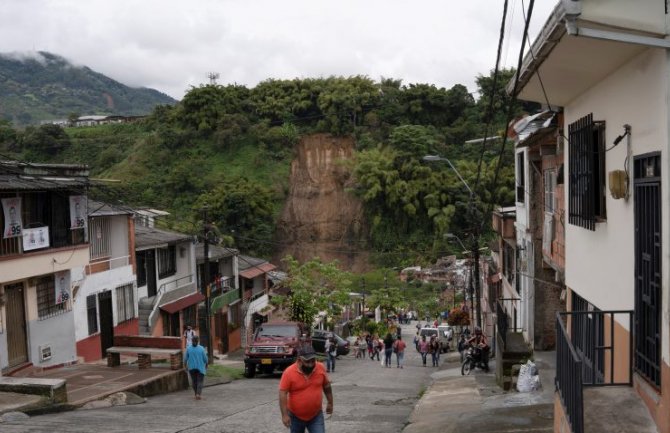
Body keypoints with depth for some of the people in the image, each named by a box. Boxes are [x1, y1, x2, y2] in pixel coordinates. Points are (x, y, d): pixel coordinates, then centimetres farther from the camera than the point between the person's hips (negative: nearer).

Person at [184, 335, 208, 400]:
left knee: (194, 381, 17)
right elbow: (205, 358, -5)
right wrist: (206, 365, 12)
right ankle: (198, 394, -15)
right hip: (200, 368, -2)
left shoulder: (188, 348, -6)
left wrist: (185, 366, 10)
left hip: (191, 367, 2)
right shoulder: (201, 348, -9)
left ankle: (197, 394, 25)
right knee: (200, 381, 2)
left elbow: (185, 358, -4)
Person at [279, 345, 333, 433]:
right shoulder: (289, 372, -18)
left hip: (316, 416, 1)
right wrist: (284, 415, -22)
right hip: (296, 416, -1)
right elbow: (283, 393, -18)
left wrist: (330, 403, 13)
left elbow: (327, 386, 7)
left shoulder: (321, 368, -8)